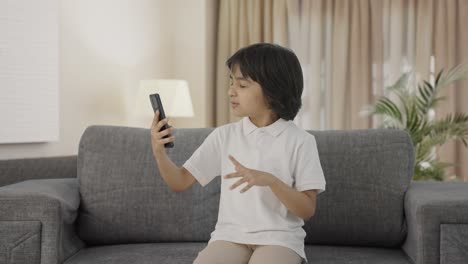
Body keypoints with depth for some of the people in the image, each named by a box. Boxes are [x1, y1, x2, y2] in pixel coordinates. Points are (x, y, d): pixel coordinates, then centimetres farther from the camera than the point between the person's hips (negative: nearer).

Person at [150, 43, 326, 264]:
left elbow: (307, 210, -5)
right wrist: (159, 152, -11)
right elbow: (180, 182, 8)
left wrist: (270, 180, -21)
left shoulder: (300, 141, -3)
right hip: (229, 236, 2)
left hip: (278, 239, -2)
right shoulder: (224, 135, 6)